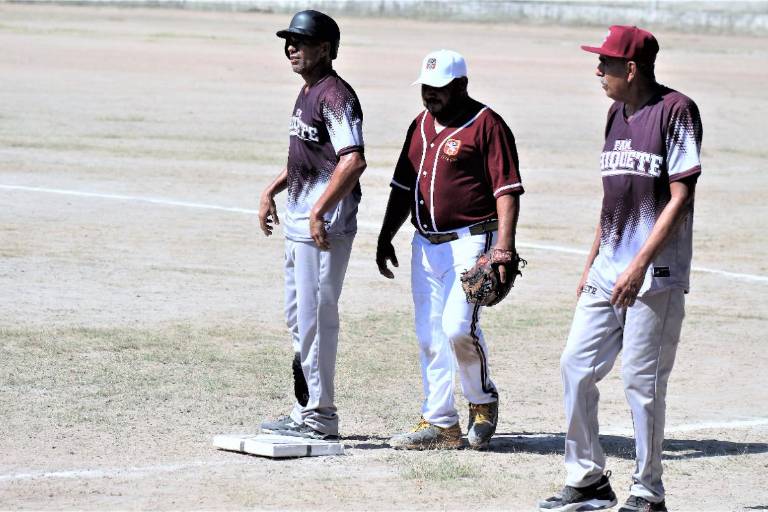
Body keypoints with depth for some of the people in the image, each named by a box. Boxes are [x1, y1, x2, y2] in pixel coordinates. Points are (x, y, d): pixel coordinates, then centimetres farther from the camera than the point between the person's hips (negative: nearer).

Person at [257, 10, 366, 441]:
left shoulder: (335, 95, -16)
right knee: (297, 317, 16)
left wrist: (319, 212, -29)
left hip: (325, 226, -11)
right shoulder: (308, 93, 16)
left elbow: (353, 161, -28)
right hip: (298, 223, 11)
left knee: (316, 318, -6)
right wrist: (273, 190, 22)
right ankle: (306, 410, 24)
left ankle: (320, 417, -1)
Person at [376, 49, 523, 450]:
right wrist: (385, 238, 18)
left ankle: (483, 401, 9)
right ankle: (440, 423, 12)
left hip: (471, 240, -7)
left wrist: (504, 244, -22)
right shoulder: (421, 125, 16)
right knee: (429, 336, 6)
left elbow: (507, 190, -13)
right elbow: (403, 187, 22)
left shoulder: (486, 125, -7)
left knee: (459, 327, -15)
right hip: (425, 245, 7)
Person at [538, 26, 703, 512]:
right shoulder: (617, 114, 15)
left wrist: (640, 264, -21)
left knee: (641, 380, -5)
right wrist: (591, 263, 20)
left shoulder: (676, 111, -10)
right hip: (608, 269, 8)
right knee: (577, 366, 5)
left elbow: (680, 197, -15)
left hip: (656, 272, -8)